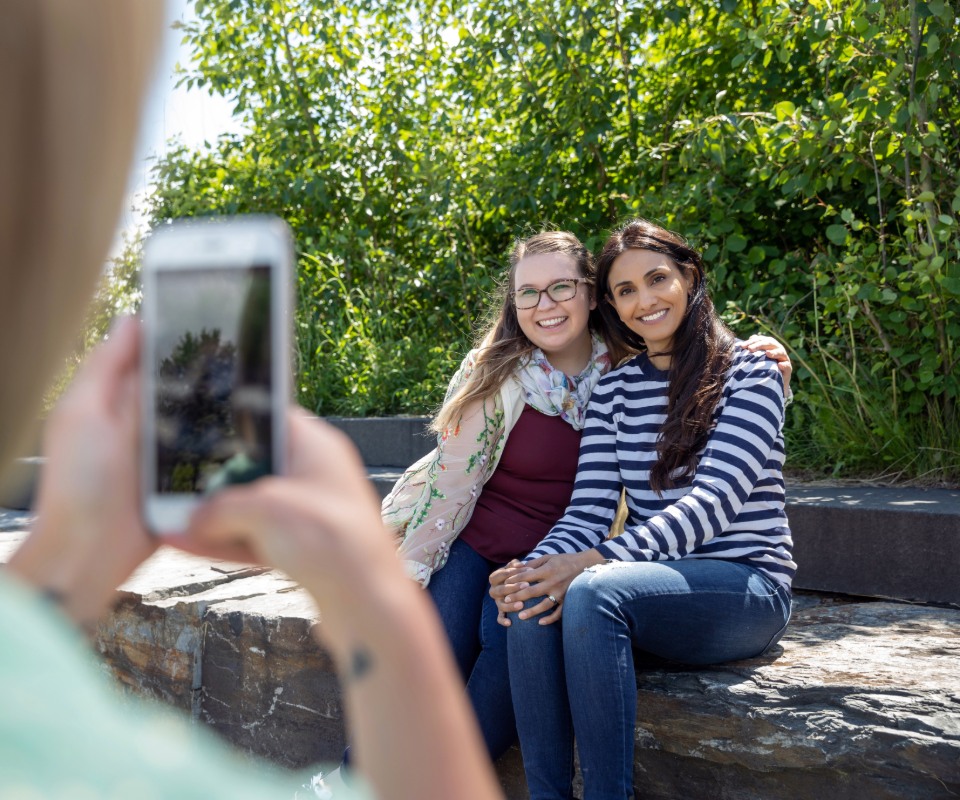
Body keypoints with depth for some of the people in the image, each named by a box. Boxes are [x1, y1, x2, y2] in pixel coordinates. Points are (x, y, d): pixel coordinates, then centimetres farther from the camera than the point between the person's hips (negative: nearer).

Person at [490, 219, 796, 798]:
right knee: (534, 600, -26)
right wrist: (539, 565, -21)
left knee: (593, 593, -32)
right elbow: (588, 510, 2)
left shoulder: (750, 375, -4)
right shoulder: (614, 391, 11)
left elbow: (714, 501, -17)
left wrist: (595, 563, -29)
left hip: (744, 585, -4)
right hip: (655, 583, 4)